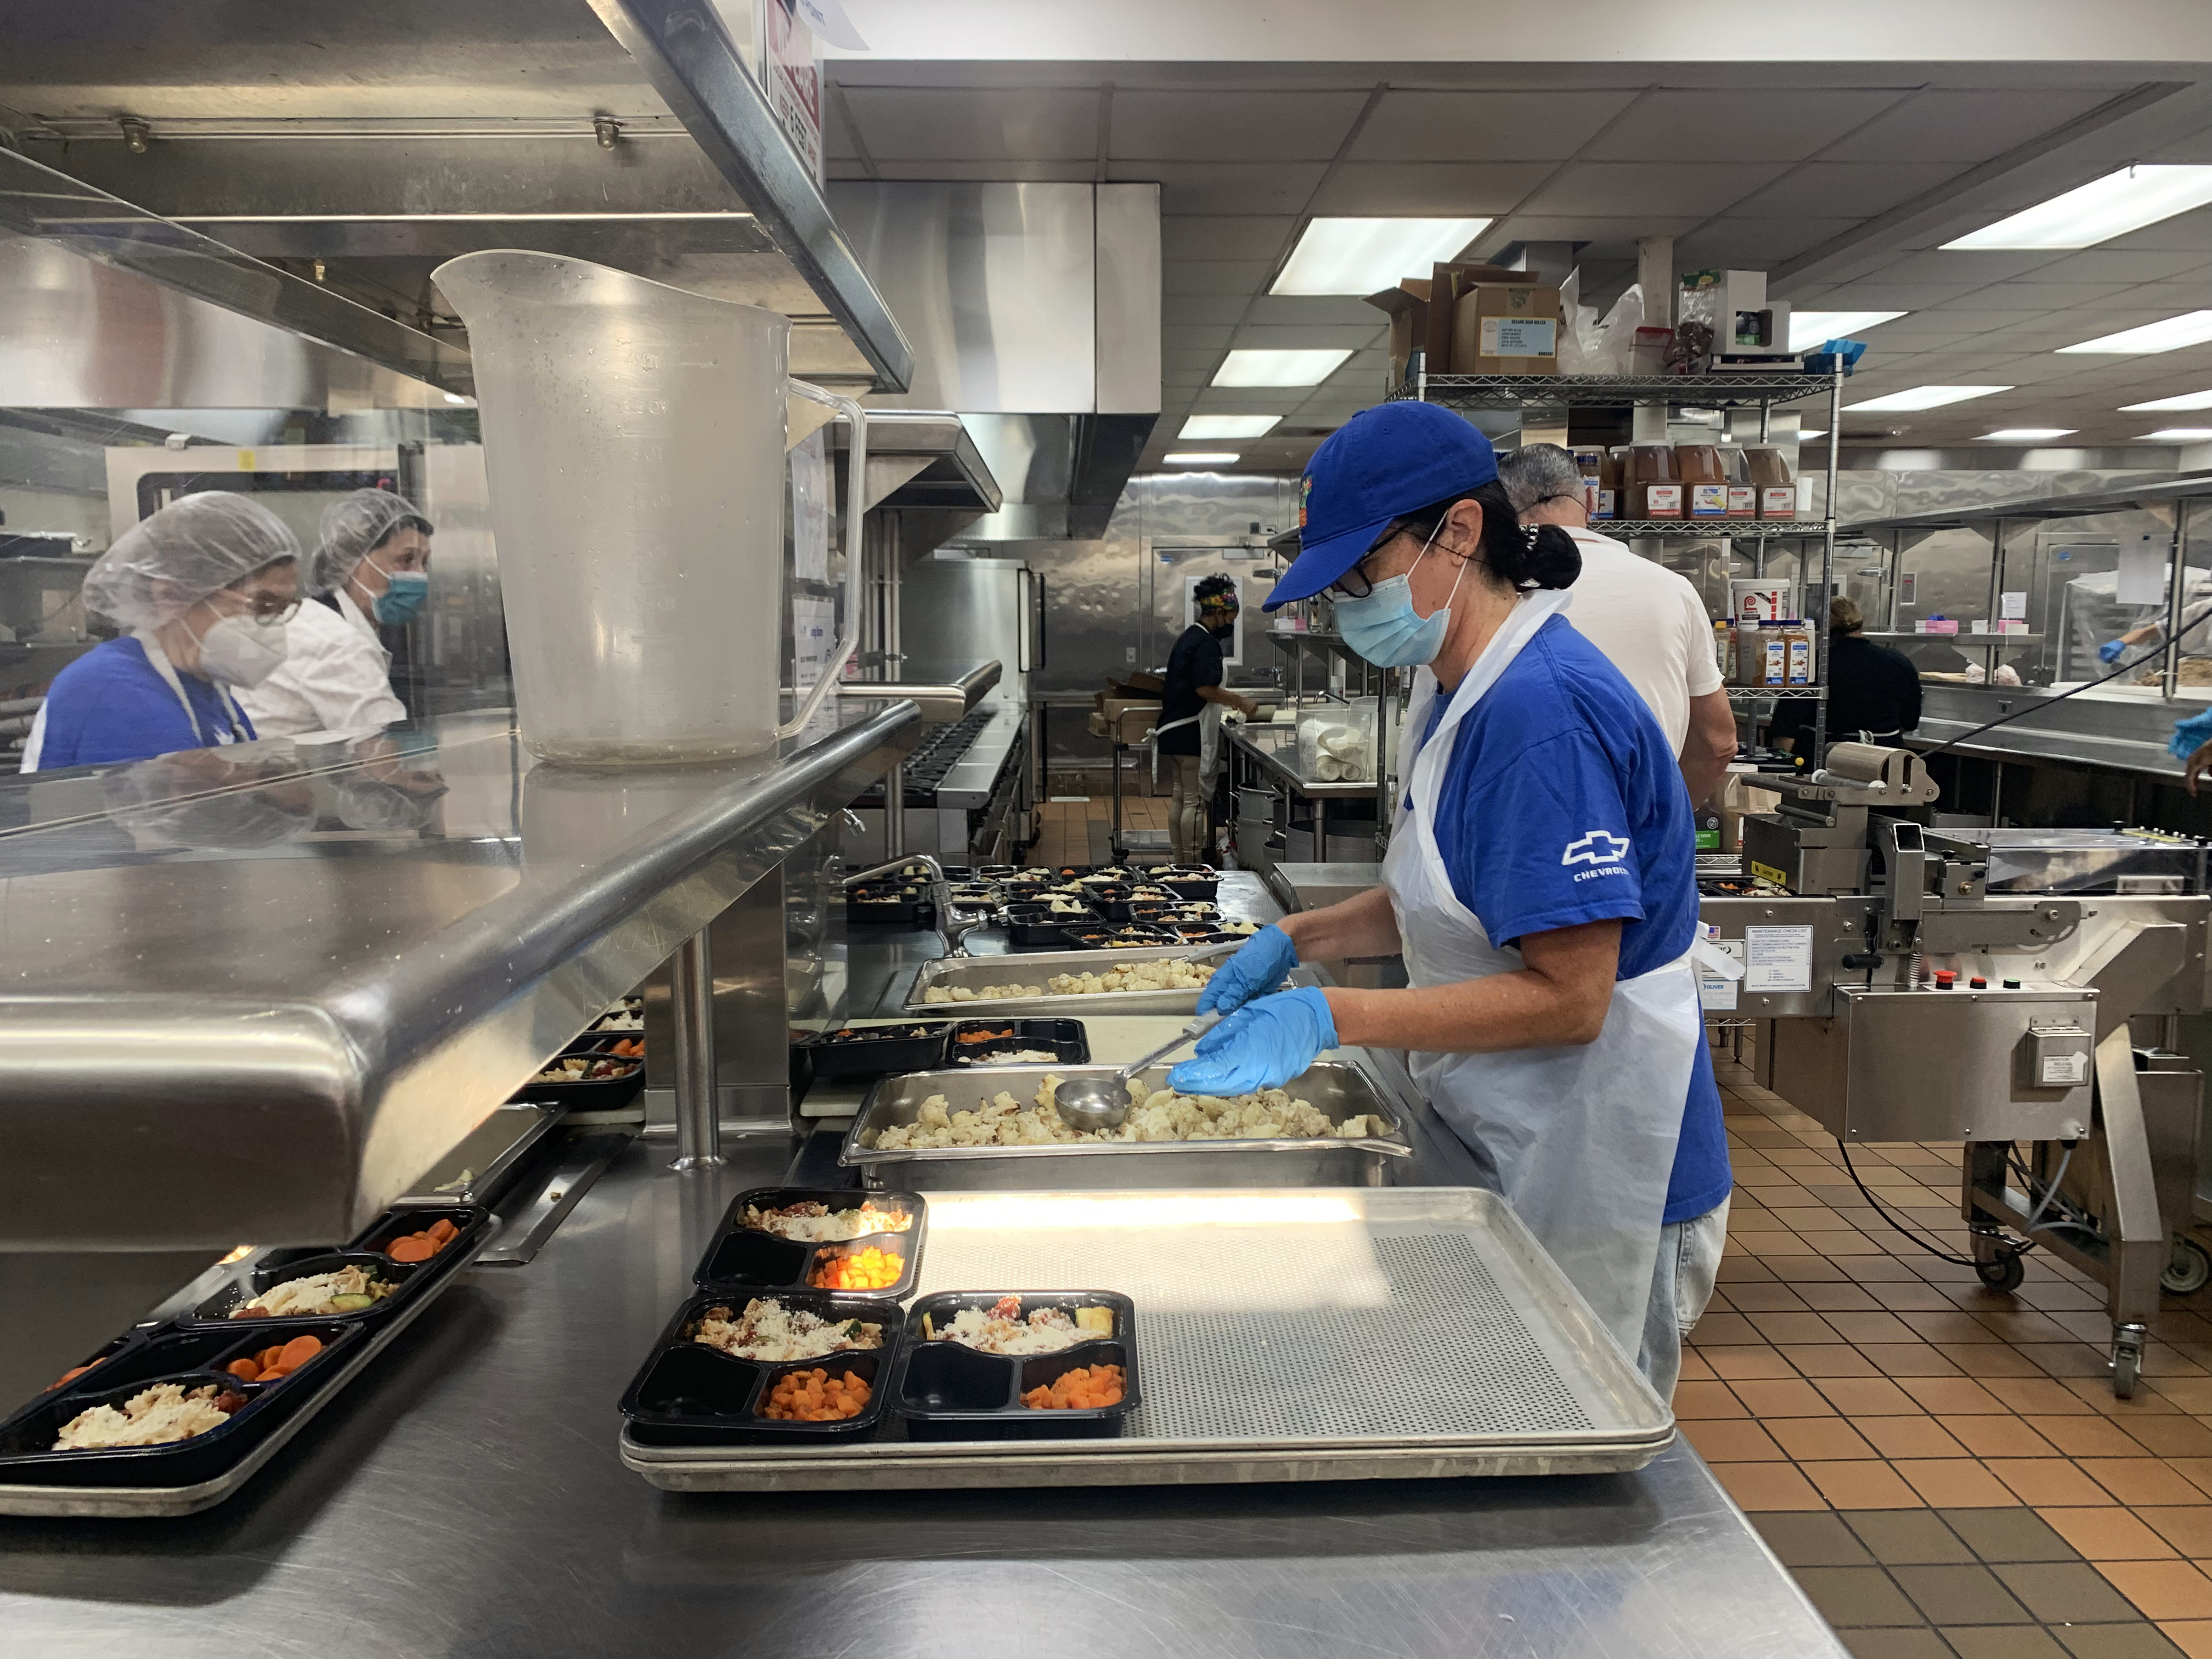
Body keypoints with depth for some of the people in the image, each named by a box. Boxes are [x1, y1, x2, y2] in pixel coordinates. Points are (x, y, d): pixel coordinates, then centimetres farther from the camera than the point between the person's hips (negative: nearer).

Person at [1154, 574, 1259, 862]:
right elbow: (1205, 688, -24)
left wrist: (1231, 698, 21)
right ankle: (1194, 867, -3)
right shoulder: (1207, 644, -15)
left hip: (1174, 730, 10)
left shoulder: (1188, 638, 17)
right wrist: (1239, 702, -13)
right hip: (1193, 733, -10)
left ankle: (1180, 862, 20)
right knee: (1196, 801, -6)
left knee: (1180, 796, 14)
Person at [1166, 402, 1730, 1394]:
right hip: (1507, 1156, 9)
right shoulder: (1459, 693, 7)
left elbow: (1567, 997, -27)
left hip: (1595, 1188, -9)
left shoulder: (1544, 709, -25)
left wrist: (1332, 1016, -30)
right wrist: (1300, 938, 4)